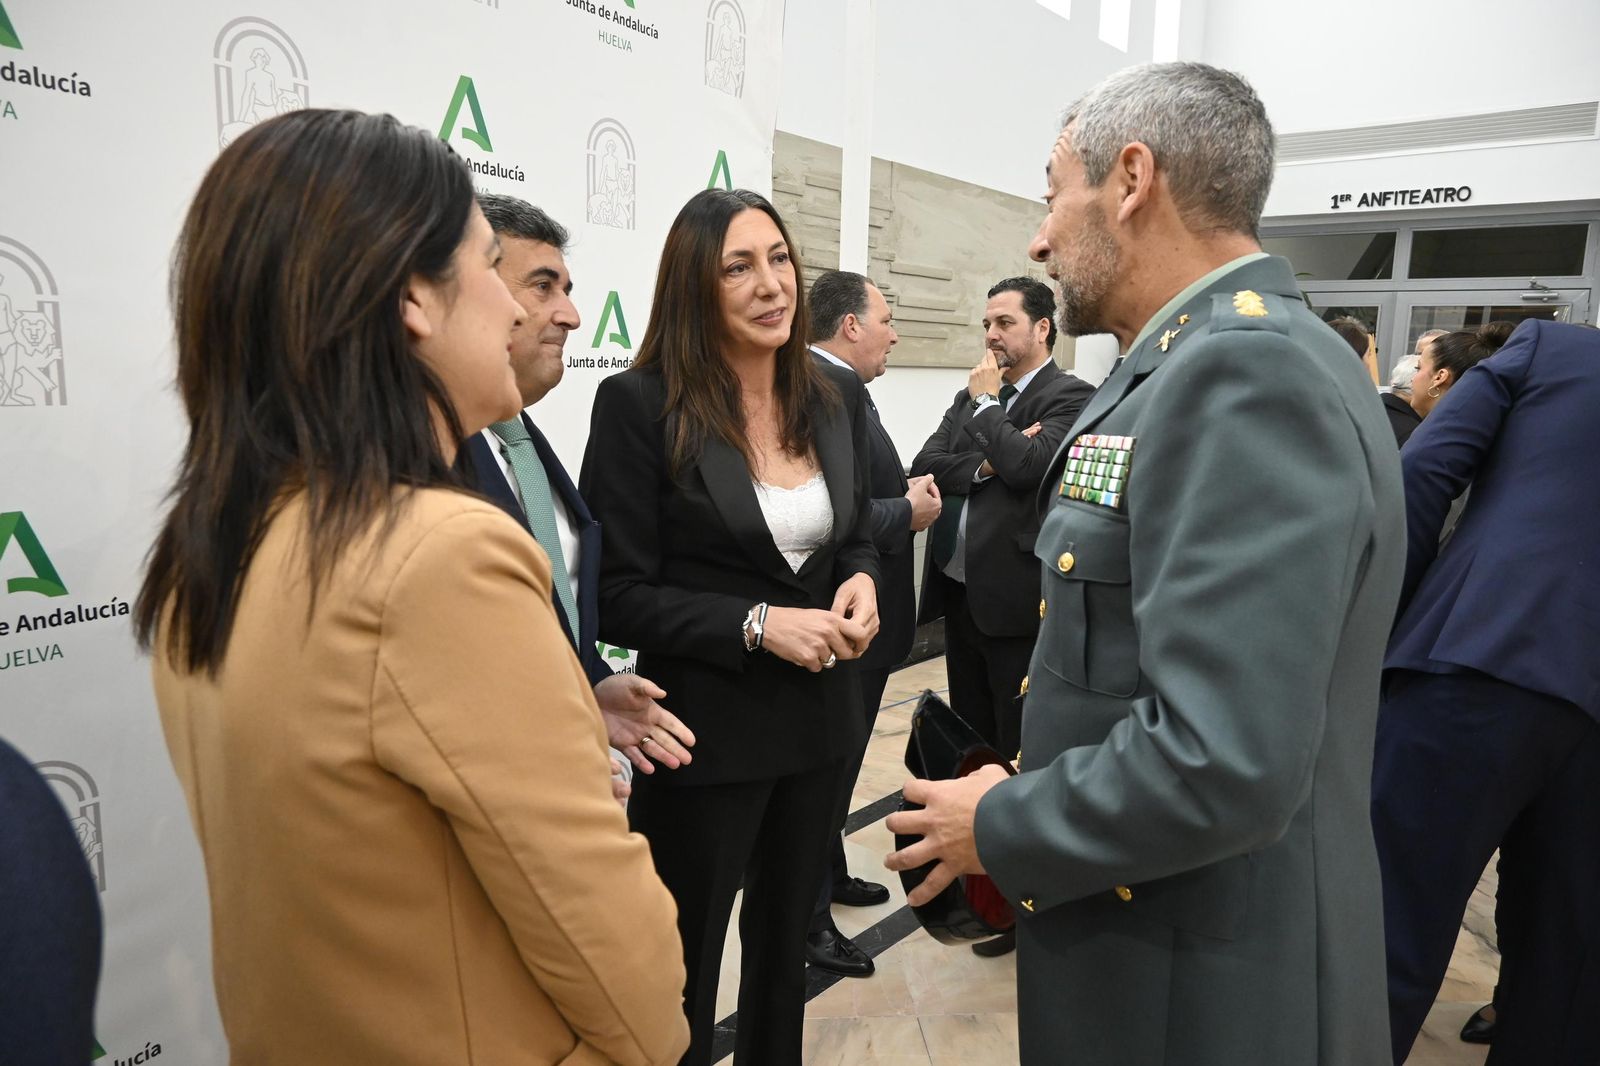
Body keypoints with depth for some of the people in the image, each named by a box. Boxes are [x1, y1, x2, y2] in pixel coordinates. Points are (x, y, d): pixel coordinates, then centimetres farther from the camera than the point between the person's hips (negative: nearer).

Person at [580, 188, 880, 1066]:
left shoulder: (838, 397, 2)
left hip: (820, 718, 6)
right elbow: (615, 595, -14)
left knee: (786, 942, 25)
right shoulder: (639, 404, -14)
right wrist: (757, 625, -22)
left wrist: (861, 583, -8)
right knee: (680, 971, 13)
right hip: (703, 731, -5)